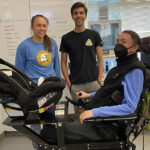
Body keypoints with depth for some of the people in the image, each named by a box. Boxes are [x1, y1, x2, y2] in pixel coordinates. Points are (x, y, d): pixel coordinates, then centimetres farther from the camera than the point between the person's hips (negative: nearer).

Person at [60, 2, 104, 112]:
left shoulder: (94, 35, 5)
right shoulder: (66, 38, 5)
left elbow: (100, 59, 5)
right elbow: (63, 62, 6)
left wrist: (100, 79, -6)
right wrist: (68, 82, -4)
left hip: (93, 82, 0)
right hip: (76, 85, 0)